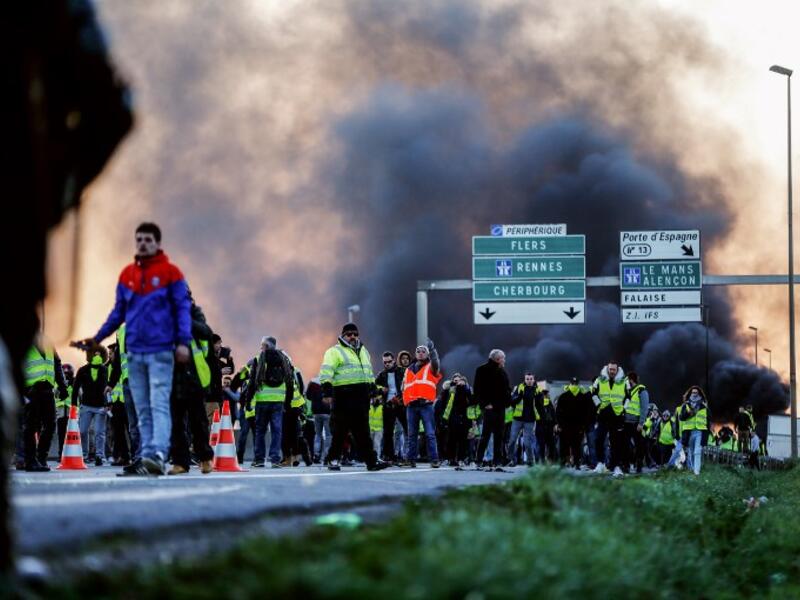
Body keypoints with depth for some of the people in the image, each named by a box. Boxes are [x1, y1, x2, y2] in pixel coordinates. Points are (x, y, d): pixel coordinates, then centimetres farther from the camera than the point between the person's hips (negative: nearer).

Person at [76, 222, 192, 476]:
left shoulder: (170, 273, -1)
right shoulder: (127, 274, 13)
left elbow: (183, 309, -4)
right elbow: (118, 312, 18)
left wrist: (183, 342, -14)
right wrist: (98, 338, 11)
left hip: (160, 351, -6)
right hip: (134, 352, 6)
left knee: (159, 405, -13)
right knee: (142, 410, 5)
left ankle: (157, 455, -24)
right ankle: (146, 457, 6)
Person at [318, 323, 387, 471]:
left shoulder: (363, 352, 23)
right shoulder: (334, 352, -1)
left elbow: (369, 372, 32)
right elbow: (326, 372, -11)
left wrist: (373, 390, 26)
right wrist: (326, 392, -20)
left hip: (362, 397, 6)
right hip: (344, 397, -6)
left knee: (363, 431, 5)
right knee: (340, 431, -4)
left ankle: (372, 461, 1)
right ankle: (333, 460, 4)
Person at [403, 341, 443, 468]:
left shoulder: (430, 367, 8)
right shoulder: (409, 370, 20)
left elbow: (435, 362, -16)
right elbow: (404, 387, 24)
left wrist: (432, 349, -28)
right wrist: (406, 401, 11)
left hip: (426, 405, -4)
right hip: (411, 405, 4)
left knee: (430, 434, -8)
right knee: (412, 435, 7)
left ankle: (434, 460, -10)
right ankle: (411, 460, 10)